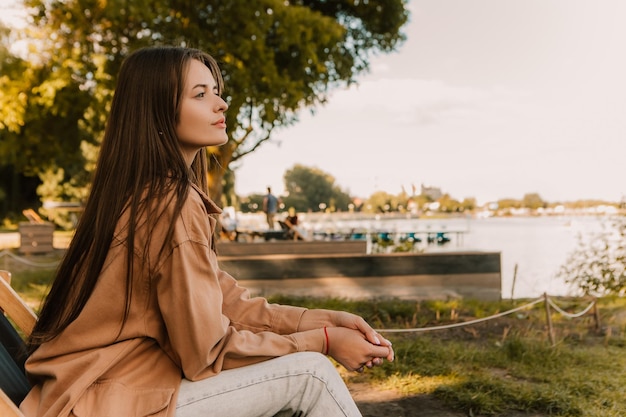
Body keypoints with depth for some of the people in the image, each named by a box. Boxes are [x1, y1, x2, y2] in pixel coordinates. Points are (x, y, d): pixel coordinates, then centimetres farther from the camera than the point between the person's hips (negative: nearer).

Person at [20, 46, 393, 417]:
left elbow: (227, 302, 4)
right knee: (308, 374, -11)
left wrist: (324, 320, -4)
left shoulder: (152, 193, 8)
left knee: (303, 368, 6)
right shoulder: (172, 203, -22)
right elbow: (206, 351, -18)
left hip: (120, 379, 8)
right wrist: (323, 340, -10)